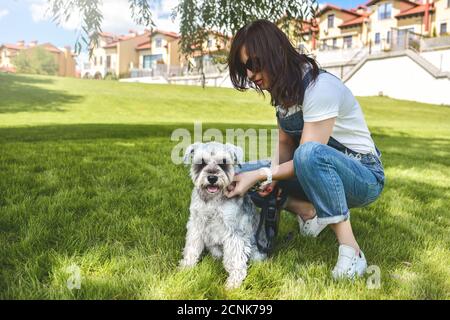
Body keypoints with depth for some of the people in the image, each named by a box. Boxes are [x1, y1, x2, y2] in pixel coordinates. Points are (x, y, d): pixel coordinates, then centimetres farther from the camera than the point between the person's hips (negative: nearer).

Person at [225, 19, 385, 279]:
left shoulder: (320, 87, -24)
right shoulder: (283, 89, 1)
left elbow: (308, 155, -27)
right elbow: (285, 145, 5)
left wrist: (261, 174, -26)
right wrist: (272, 173, -15)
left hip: (363, 176, -7)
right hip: (321, 173, 8)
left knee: (309, 153, -42)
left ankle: (350, 250, -27)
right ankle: (309, 211, -8)